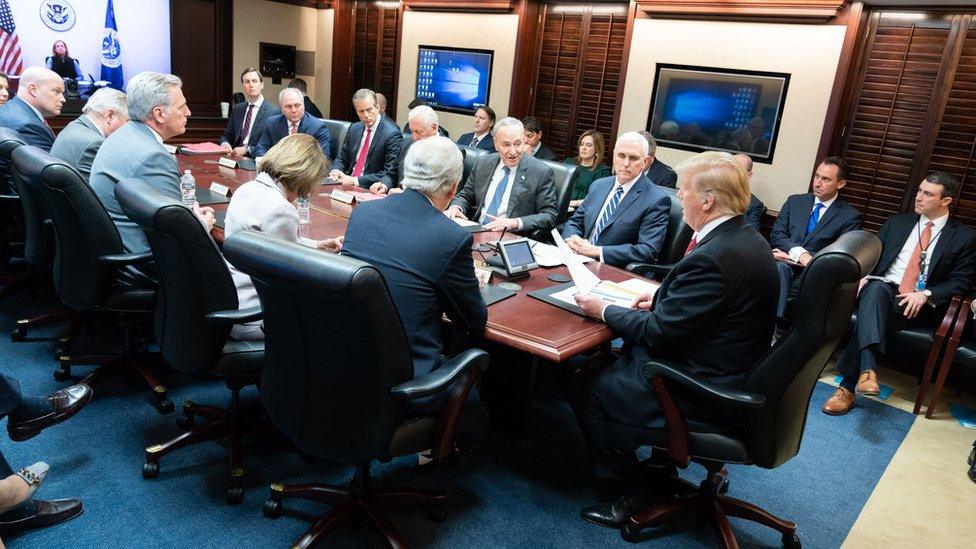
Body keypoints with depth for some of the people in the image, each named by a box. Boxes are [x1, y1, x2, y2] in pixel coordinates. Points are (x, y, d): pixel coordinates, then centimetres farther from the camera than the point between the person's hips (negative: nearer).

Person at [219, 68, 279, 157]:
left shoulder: (274, 112, -5)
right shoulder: (238, 109, 16)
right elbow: (227, 136, 20)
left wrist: (247, 149, -20)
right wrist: (225, 143, -4)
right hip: (235, 156, 5)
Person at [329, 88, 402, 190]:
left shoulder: (392, 134, -11)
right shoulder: (354, 129, 12)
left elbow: (390, 174, -16)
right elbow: (341, 159, 19)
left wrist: (355, 181, -20)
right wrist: (335, 171, -5)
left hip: (369, 189, -6)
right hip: (347, 184, 6)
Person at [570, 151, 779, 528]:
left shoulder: (712, 257, -29)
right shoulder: (748, 239, 1)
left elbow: (657, 331, -22)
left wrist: (605, 310, -9)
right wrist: (663, 299, 7)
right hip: (732, 372, 10)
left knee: (585, 391, 1)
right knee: (616, 360, 21)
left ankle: (629, 491, 17)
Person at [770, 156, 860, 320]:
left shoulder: (850, 216, 7)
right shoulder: (795, 201, 18)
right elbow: (776, 235, 7)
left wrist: (790, 253, -11)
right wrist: (799, 253, -15)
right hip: (784, 264, 2)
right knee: (780, 267, -35)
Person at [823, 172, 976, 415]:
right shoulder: (897, 222, 19)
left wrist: (925, 294, -13)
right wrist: (865, 276, -7)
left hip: (921, 305, -2)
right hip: (884, 288, 2)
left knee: (869, 313, -33)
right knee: (875, 289, -37)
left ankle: (848, 385, -36)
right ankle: (867, 369, -53)